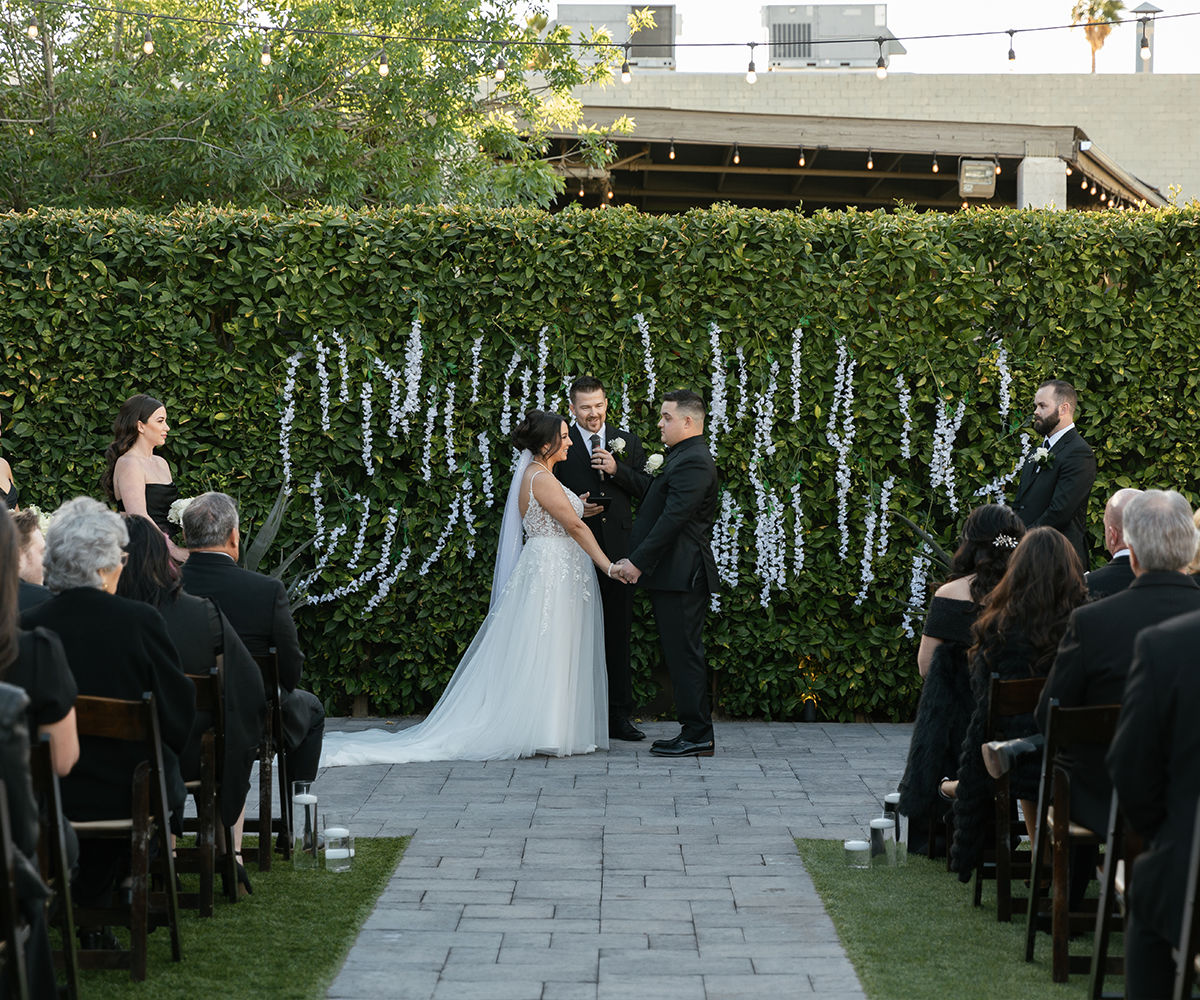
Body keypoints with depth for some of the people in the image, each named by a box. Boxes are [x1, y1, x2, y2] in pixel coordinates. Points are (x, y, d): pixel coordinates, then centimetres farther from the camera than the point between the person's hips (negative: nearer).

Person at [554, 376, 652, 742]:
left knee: (618, 635, 5)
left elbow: (646, 487, 6)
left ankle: (619, 715, 10)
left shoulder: (627, 442, 12)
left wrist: (616, 469, -9)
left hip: (618, 549, 2)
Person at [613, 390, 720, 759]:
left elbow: (672, 519, -21)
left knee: (684, 654, -7)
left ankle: (697, 736, -4)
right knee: (681, 654, 12)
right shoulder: (684, 457, 19)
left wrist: (638, 561, -20)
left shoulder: (692, 462, -15)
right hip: (675, 575, 11)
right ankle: (695, 732, 16)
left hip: (681, 575, -11)